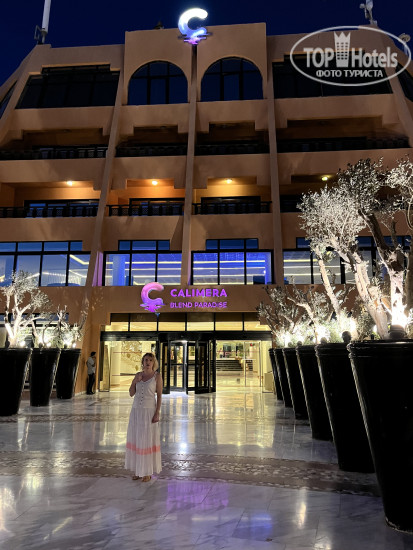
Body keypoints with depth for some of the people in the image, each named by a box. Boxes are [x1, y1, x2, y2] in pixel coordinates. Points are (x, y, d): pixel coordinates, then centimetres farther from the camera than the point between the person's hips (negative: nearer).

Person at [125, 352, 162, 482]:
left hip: (149, 411, -5)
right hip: (136, 410, 5)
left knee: (148, 440, 1)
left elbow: (159, 395, -7)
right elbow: (131, 394, 5)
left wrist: (157, 413, -14)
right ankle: (138, 469, 25)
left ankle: (147, 472, 16)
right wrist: (134, 382, -12)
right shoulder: (138, 375, 6)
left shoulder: (157, 376, -6)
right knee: (136, 440, 10)